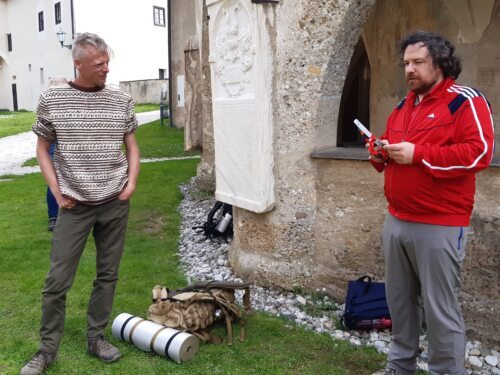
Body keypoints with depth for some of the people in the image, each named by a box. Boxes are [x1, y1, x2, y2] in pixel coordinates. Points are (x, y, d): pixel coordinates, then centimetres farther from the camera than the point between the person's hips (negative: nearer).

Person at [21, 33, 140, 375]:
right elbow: (43, 150, 5)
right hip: (75, 206, -2)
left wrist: (132, 181, -2)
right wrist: (57, 192, -3)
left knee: (108, 275, 9)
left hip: (116, 204, 2)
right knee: (58, 280, 1)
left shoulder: (122, 101, 2)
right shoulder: (52, 100, -3)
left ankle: (96, 337, 26)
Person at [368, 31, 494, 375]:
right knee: (399, 299, 17)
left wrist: (418, 154, -21)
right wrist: (381, 154, 2)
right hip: (396, 222, 8)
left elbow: (479, 152, -19)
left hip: (439, 227, -7)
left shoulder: (466, 101, -7)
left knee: (440, 308, 0)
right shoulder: (403, 106, 16)